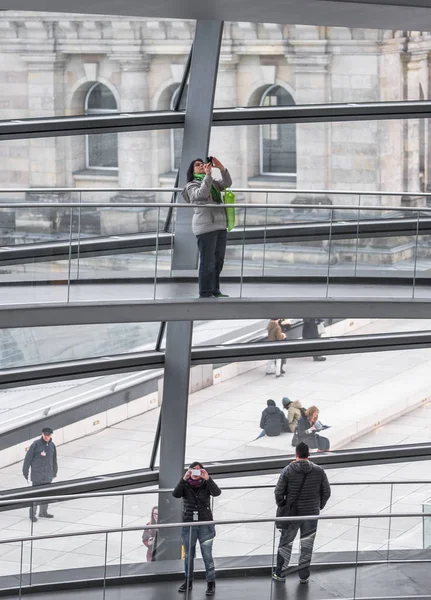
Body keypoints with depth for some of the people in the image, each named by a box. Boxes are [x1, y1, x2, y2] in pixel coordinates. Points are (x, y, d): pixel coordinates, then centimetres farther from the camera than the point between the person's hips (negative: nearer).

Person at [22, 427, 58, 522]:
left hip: (48, 475, 5)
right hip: (37, 474, -5)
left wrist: (54, 472, 22)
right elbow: (28, 458, -6)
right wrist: (25, 472, -4)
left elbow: (54, 460, 15)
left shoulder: (52, 445, 4)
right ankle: (32, 514, 5)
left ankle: (43, 512, 26)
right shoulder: (36, 444, -10)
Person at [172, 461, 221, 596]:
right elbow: (176, 494, -18)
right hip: (188, 524, 2)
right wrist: (184, 479, -26)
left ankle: (211, 584, 0)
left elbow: (217, 492, -18)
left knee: (207, 555, -4)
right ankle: (188, 581, 23)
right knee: (188, 555, 11)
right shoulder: (185, 486, 1)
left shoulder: (206, 485, 0)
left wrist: (207, 479, -28)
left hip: (205, 525, -2)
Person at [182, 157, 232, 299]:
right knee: (207, 262, -8)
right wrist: (208, 175, -25)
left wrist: (221, 168, -11)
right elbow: (201, 194, -20)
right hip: (205, 227, -7)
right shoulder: (191, 186, 0)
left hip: (220, 225, 7)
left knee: (218, 261, 11)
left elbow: (227, 183, 3)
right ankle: (205, 294, -5)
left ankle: (215, 291, 18)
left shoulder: (213, 183, 19)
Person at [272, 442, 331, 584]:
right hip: (312, 514, 1)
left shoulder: (288, 470, -12)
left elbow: (279, 492, -11)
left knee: (285, 543, 13)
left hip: (291, 513, -1)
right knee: (307, 545, 14)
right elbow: (326, 492, -2)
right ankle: (304, 576, 19)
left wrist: (281, 506, 7)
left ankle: (280, 574, 19)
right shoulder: (319, 471, -7)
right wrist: (319, 507, 13)